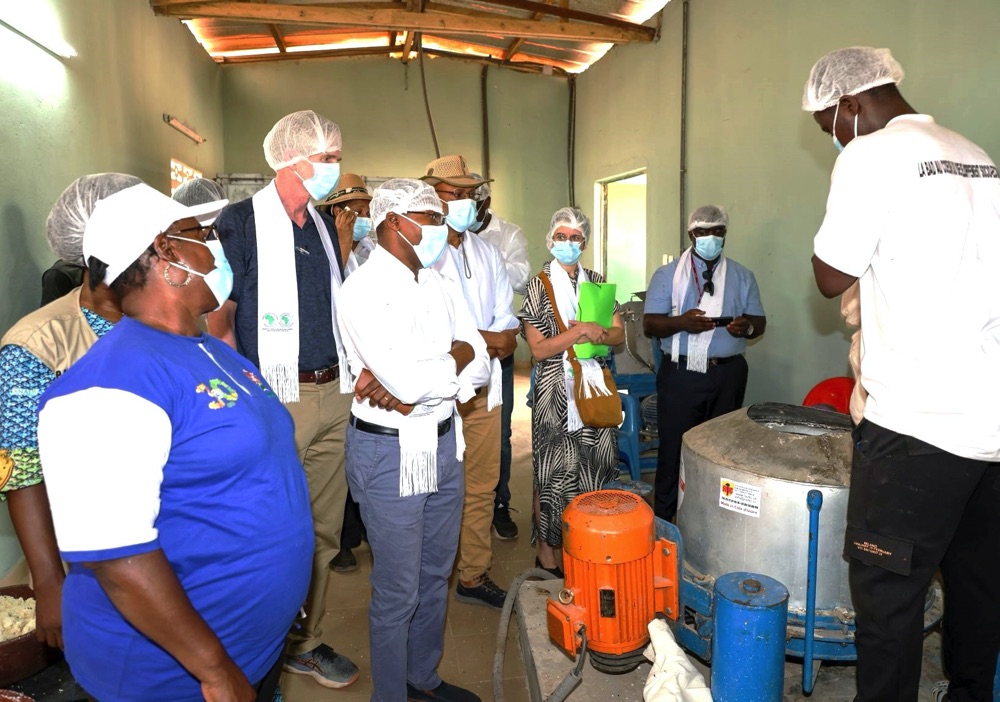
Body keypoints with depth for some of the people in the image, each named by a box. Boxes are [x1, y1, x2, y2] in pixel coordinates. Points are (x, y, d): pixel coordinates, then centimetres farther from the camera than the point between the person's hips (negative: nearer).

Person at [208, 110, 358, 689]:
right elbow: (217, 321, -9)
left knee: (323, 531, 13)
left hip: (334, 395, 6)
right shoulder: (241, 221, -6)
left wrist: (351, 376, 12)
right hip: (276, 401, -6)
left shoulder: (325, 225, 14)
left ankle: (307, 642, 30)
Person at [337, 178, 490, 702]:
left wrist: (413, 380, -16)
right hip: (391, 451, -7)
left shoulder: (438, 284, 8)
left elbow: (480, 367, 0)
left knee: (436, 575, 21)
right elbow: (408, 383, -27)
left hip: (444, 442, 8)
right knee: (397, 592, 8)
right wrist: (458, 355, -10)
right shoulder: (366, 290, -15)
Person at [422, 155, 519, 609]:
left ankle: (474, 576, 26)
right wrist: (484, 339, -10)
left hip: (484, 386, 6)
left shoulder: (487, 253, 17)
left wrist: (484, 344, -9)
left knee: (481, 487, 11)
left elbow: (506, 324, 12)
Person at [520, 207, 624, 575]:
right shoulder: (539, 285, -4)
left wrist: (597, 333, -15)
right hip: (556, 389, -4)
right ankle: (547, 552, 17)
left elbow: (619, 333, 6)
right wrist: (580, 331, -20)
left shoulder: (596, 281, 9)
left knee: (594, 466, 9)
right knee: (554, 471, 2)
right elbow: (538, 349, -11)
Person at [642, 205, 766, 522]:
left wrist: (747, 326, -15)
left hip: (728, 374, 3)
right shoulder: (667, 274, 2)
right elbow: (649, 324, -4)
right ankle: (663, 521, 16)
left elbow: (760, 321, 9)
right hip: (681, 374, -3)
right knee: (674, 448, 1)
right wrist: (682, 321, -23)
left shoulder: (742, 276, 10)